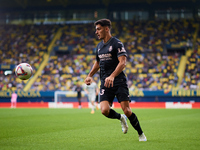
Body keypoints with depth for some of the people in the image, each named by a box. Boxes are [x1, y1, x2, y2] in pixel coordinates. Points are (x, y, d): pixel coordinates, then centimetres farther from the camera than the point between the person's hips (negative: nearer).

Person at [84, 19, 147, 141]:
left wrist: (112, 76, -32)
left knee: (127, 111, -11)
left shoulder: (117, 43, -7)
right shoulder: (99, 46, 16)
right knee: (105, 110, -15)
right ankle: (121, 118, 17)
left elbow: (123, 62, -19)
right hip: (105, 84, 5)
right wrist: (90, 75, 22)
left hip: (119, 82, -5)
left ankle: (141, 134, 11)